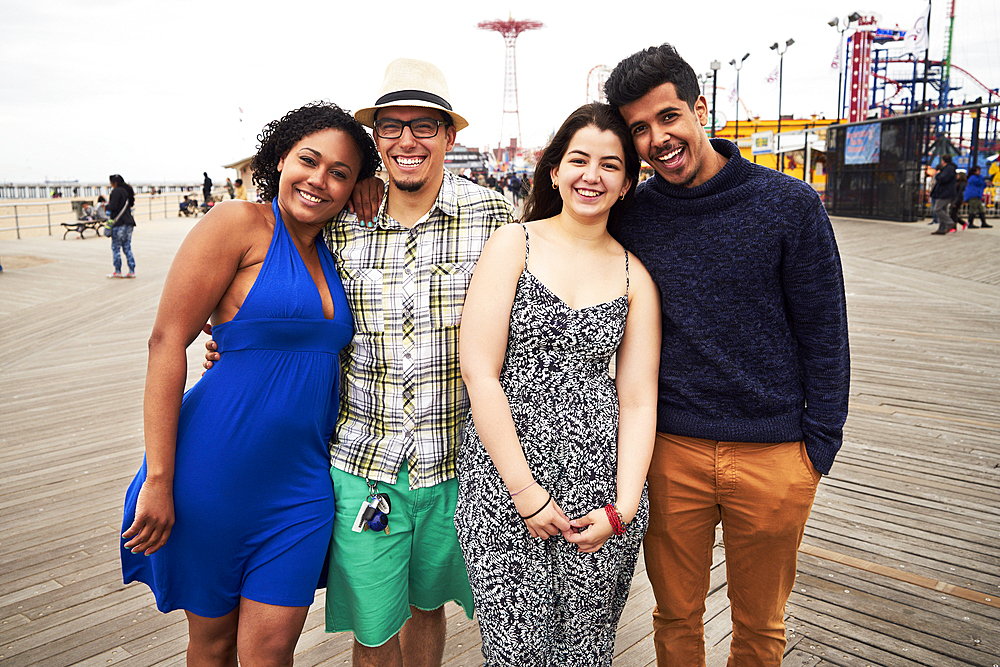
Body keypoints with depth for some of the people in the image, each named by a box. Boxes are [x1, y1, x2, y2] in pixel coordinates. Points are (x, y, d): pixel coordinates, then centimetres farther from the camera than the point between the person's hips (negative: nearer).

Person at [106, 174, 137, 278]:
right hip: (129, 222, 8)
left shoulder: (117, 191, -10)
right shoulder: (127, 191, 17)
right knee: (127, 248, 9)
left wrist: (106, 207, 5)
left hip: (119, 223, -8)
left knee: (115, 248, 1)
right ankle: (132, 271, 6)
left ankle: (117, 272, 4)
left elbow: (113, 206, -17)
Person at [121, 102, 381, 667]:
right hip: (217, 467, -4)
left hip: (301, 479, 5)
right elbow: (167, 340, -13)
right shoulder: (241, 224, -8)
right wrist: (158, 479, -15)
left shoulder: (333, 255, 11)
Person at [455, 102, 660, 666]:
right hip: (503, 481, -2)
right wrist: (526, 491, -11)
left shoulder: (635, 274, 6)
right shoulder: (514, 244, -2)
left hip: (600, 487, 2)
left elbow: (637, 399, 4)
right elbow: (479, 373, -8)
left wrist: (624, 507, -6)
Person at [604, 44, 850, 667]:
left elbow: (823, 331, -2)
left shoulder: (791, 204, -7)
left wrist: (819, 442, -3)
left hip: (774, 455, -1)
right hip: (670, 450, 2)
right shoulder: (632, 215, 0)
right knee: (676, 616, 17)